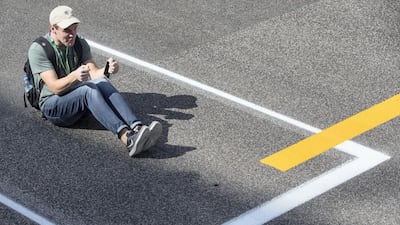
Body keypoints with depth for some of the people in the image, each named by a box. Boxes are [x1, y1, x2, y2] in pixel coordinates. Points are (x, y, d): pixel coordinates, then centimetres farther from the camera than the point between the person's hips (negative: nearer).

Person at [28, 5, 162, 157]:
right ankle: (127, 138, -55)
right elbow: (55, 87, -20)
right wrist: (74, 76, -40)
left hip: (79, 100, 5)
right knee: (89, 90, -34)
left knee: (101, 83, -28)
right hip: (53, 105, -5)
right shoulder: (38, 50, -12)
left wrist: (107, 70, -30)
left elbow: (94, 73, -7)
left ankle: (137, 128, -47)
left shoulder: (80, 44, 6)